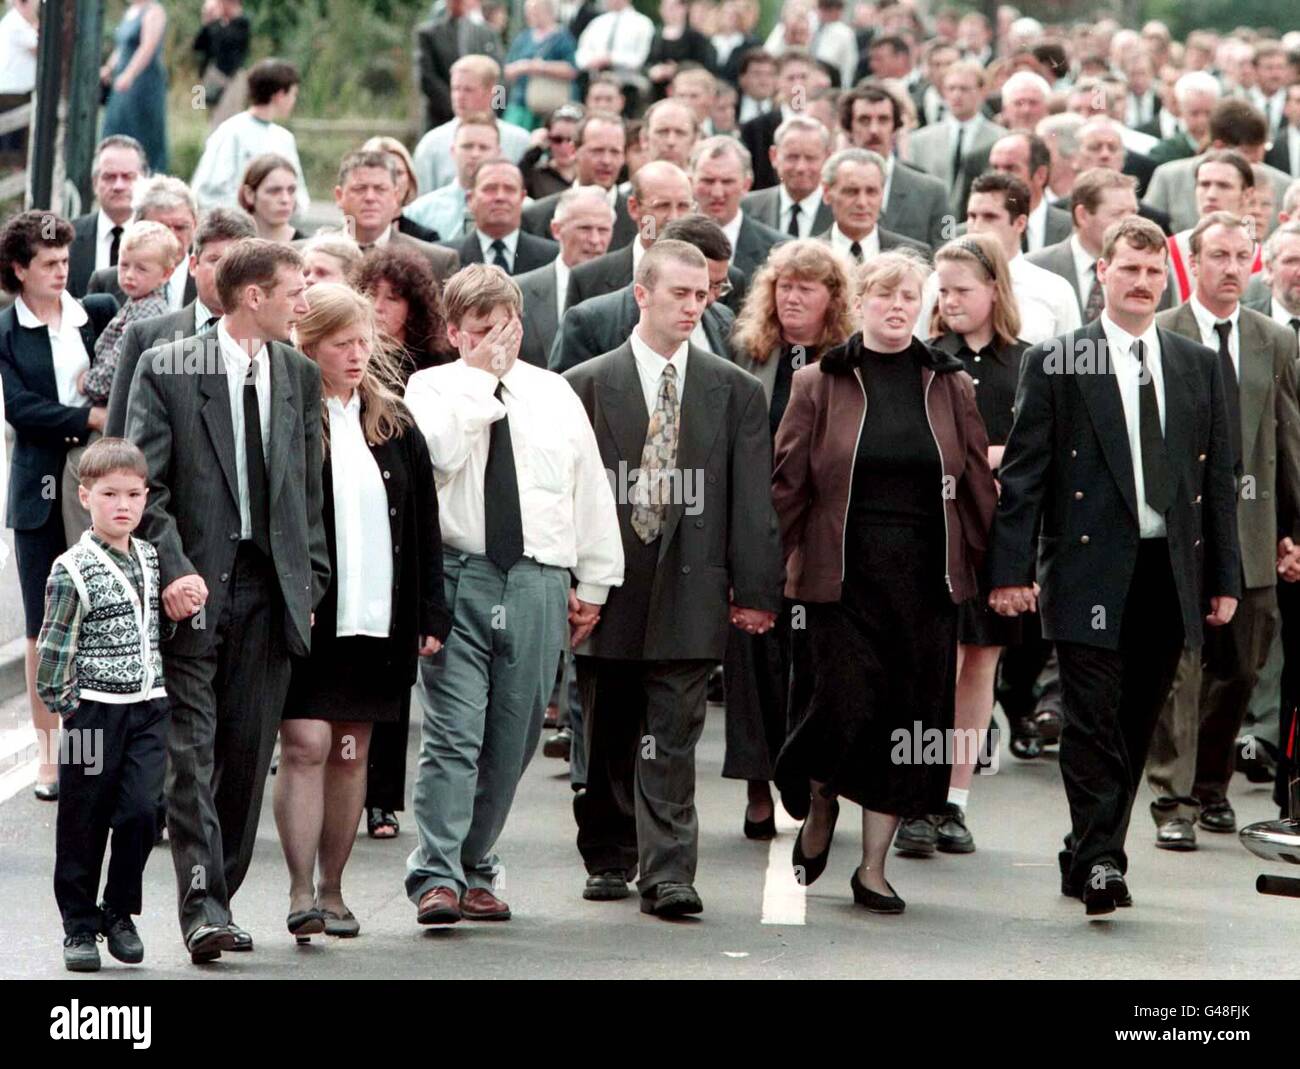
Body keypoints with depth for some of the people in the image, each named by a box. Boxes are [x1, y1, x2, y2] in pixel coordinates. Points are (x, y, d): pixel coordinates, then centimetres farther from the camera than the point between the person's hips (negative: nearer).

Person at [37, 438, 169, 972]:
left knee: (141, 809, -6)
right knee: (84, 821, 3)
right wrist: (62, 703, -10)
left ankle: (120, 911, 12)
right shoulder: (72, 569, -10)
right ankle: (79, 926, 14)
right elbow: (55, 646, -8)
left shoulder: (152, 559, 8)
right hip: (95, 708, -4)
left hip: (149, 707, 4)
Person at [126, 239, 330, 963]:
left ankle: (217, 896, 14)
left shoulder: (300, 375, 12)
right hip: (194, 586, -4)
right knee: (191, 752, -8)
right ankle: (204, 910, -10)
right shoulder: (168, 369, -2)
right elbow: (144, 485, -6)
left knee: (249, 753, 5)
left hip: (270, 587, 4)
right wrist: (173, 570, -17)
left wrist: (312, 578, 9)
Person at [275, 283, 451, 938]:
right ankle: (301, 893, -11)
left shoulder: (393, 424, 10)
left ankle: (332, 891, 17)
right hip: (304, 614, -4)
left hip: (379, 615, 5)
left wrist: (431, 614, 7)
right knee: (306, 744, -11)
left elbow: (424, 523, 12)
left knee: (350, 754, 9)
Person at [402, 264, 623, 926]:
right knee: (453, 733, -12)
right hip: (459, 576, -4)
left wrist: (592, 583, 15)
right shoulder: (431, 388, 4)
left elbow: (591, 493, 17)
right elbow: (440, 452, -18)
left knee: (510, 741, 7)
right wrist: (481, 375, -11)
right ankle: (436, 877, -15)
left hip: (538, 584, 4)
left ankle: (475, 870, 19)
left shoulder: (554, 396, 14)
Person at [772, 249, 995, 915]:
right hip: (843, 580, -2)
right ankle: (818, 812, 22)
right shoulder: (819, 386, 4)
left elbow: (977, 486, 11)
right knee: (848, 709, -10)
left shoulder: (951, 387, 10)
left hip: (926, 583, 2)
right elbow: (788, 484, 3)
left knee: (910, 722, 2)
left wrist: (978, 565, 5)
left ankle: (873, 867, 11)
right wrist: (781, 565, -2)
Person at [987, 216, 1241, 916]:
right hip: (1090, 570, -4)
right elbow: (1022, 472, -1)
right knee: (1094, 720, -9)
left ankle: (1086, 859, 18)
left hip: (1172, 572, 4)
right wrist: (1010, 569, -9)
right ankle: (1099, 861, -9)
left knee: (1135, 725, 8)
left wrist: (1224, 577, 10)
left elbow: (1218, 477, 14)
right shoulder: (1054, 364, 2)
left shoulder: (1199, 366, 13)